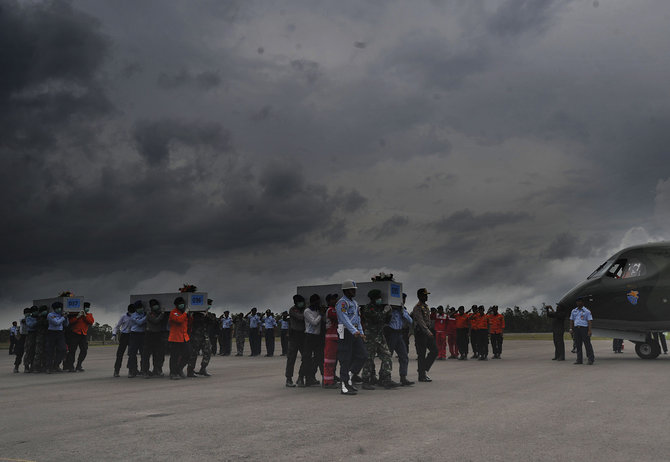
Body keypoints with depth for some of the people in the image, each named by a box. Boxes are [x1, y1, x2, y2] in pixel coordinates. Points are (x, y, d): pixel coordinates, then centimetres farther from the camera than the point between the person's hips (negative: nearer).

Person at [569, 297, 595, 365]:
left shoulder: (586, 311, -1)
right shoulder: (574, 311, 14)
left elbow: (590, 321, -7)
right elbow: (571, 320, 16)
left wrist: (589, 331, -15)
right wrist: (571, 328, 5)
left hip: (584, 328, -5)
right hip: (576, 328, 5)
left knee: (587, 344, -6)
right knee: (578, 345, 5)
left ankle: (591, 359, 0)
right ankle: (579, 360, 9)